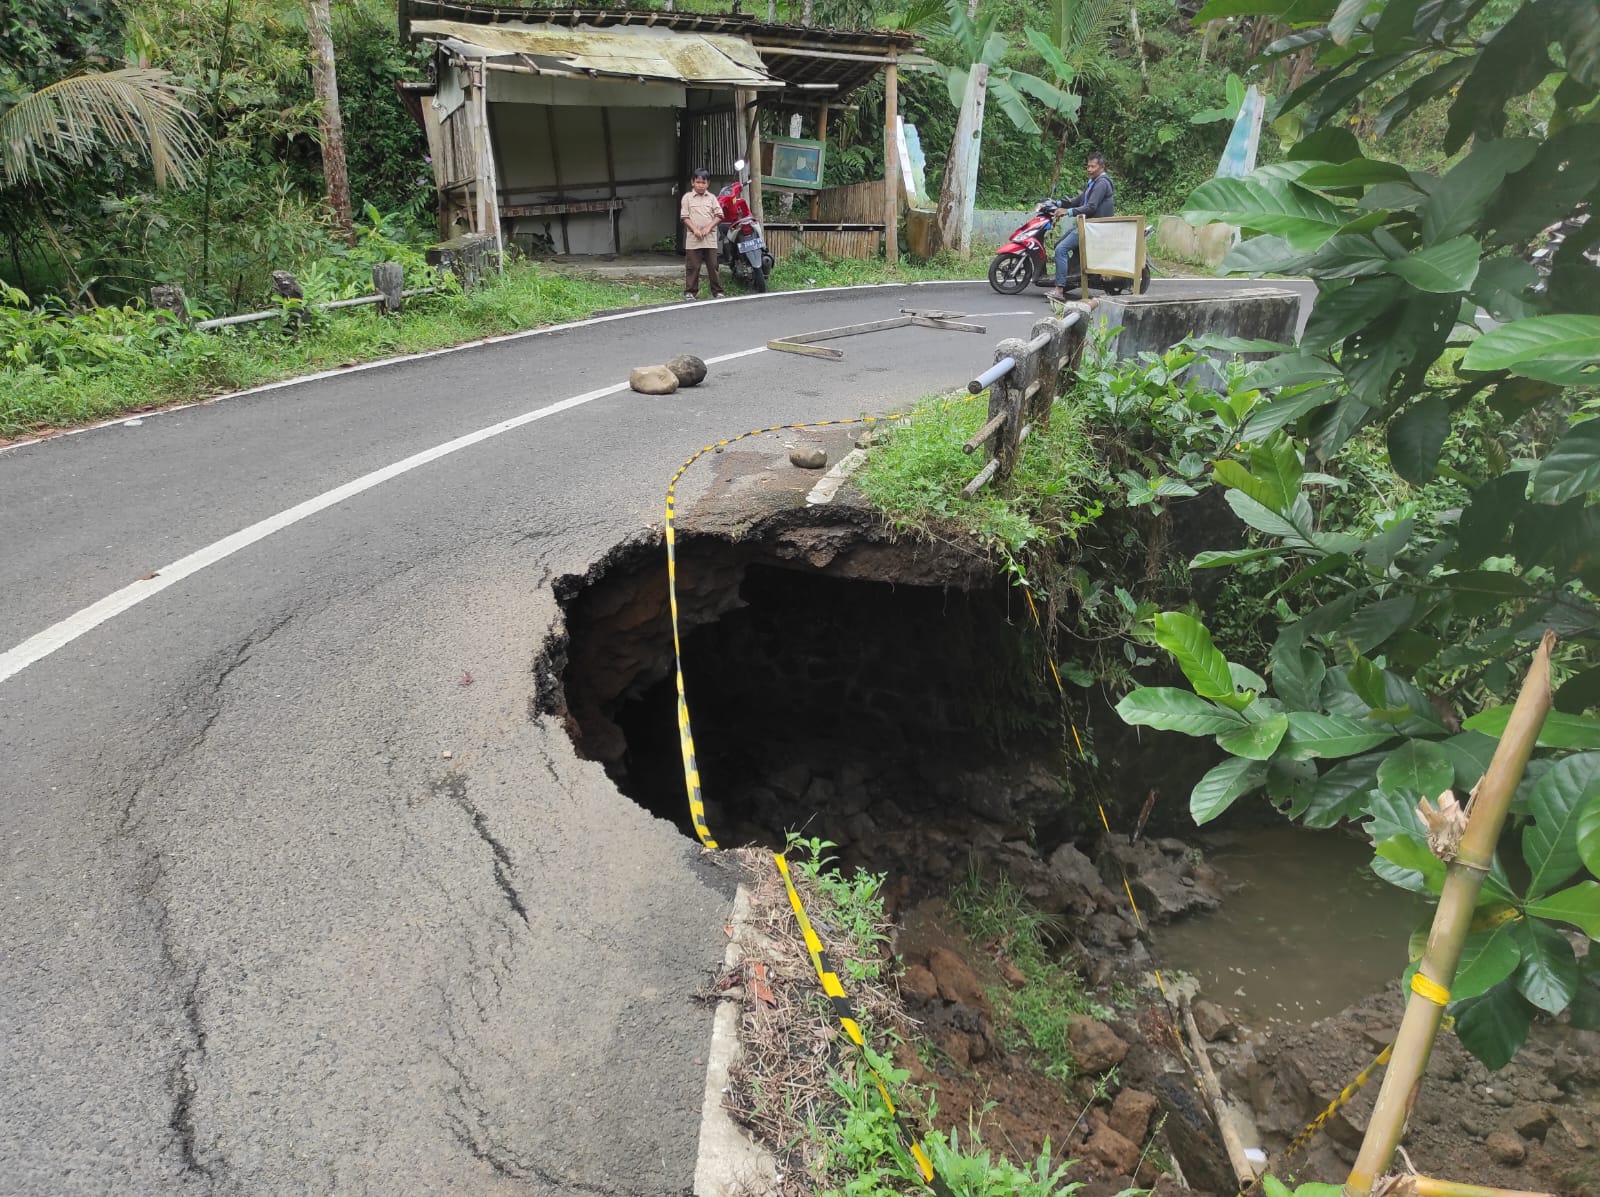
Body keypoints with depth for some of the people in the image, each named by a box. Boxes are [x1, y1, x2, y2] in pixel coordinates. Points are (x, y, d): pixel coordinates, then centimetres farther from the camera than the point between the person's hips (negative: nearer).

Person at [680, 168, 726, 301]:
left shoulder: (712, 198, 8)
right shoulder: (687, 197, 5)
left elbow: (719, 215, 4)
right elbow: (685, 217, 1)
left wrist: (708, 228, -9)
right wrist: (695, 230, -12)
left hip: (710, 237, 1)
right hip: (693, 238, -1)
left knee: (713, 266, 2)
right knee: (692, 266, -1)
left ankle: (717, 291, 7)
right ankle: (690, 291, 5)